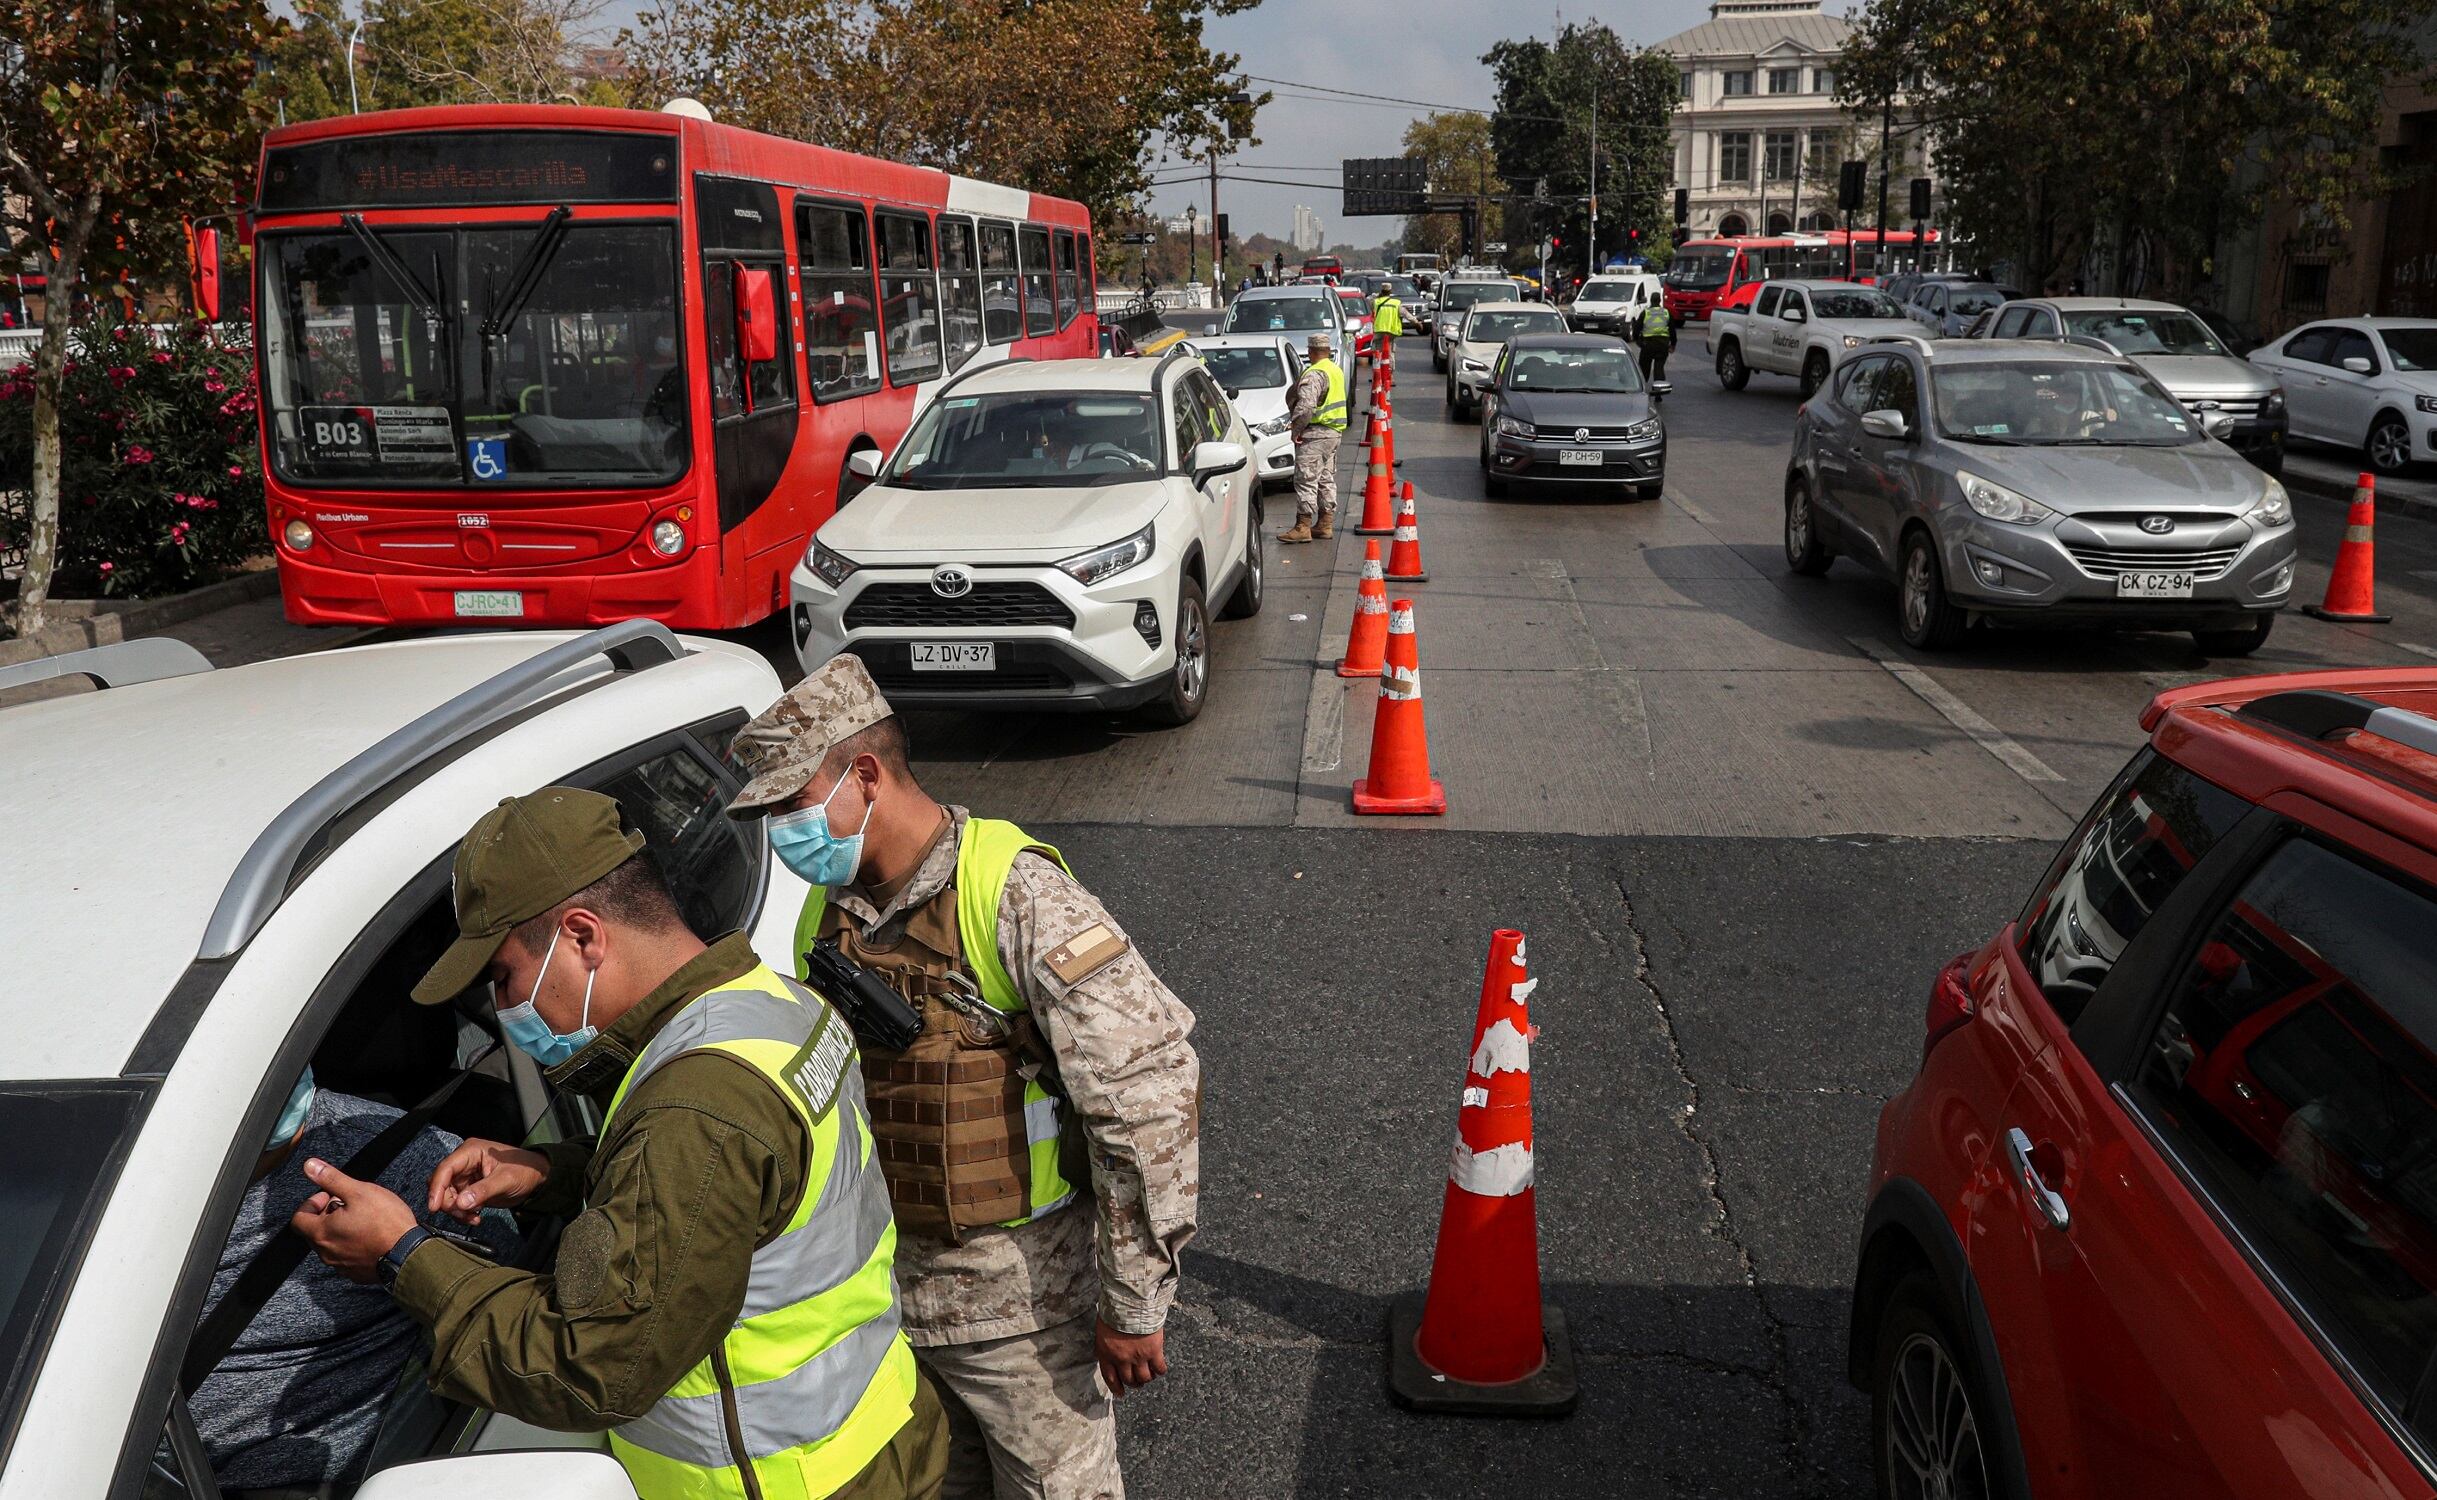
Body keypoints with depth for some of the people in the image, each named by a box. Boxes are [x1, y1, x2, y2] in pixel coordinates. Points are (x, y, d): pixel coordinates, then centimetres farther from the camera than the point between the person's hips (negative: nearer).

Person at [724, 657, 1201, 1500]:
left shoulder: (1012, 893, -22)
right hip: (883, 1281, 6)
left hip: (1021, 1300, -6)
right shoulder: (826, 910, 1)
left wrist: (1134, 1303, -19)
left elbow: (1151, 1089, -24)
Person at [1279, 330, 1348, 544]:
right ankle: (1325, 524, 18)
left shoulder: (1314, 374, -16)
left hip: (1315, 432, -10)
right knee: (1326, 479, 14)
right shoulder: (1337, 371, 15)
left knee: (1306, 479, -8)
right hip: (1335, 431, 10)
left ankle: (1303, 526, -10)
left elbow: (1305, 405, -25)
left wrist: (1297, 428, -13)